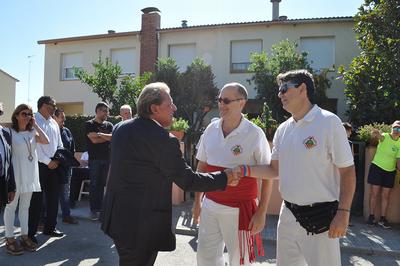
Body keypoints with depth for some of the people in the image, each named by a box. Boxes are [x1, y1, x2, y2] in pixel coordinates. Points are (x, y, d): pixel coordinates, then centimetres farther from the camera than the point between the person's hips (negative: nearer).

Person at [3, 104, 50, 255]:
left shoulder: (32, 132, 9)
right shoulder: (10, 132, -5)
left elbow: (46, 141, -7)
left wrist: (35, 125, -3)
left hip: (30, 174, 5)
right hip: (15, 173, -5)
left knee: (25, 206, 12)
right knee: (11, 206, 3)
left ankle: (24, 236, 22)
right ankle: (9, 239, 11)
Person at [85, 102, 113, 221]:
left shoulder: (109, 125, 13)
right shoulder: (89, 124, 2)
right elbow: (94, 140, -11)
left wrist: (99, 134, -13)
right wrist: (107, 137, -1)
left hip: (107, 158, 3)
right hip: (95, 159, -3)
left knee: (102, 184, 5)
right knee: (94, 185, 0)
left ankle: (99, 209, 13)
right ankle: (93, 210, 8)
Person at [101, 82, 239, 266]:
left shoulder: (120, 128, 3)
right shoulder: (162, 139, -22)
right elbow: (187, 180, -17)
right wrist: (225, 178, -5)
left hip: (115, 217, 8)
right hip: (142, 225, -8)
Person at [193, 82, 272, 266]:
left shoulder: (255, 134, -12)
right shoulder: (211, 130, 1)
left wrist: (262, 212, -10)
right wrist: (197, 201, 12)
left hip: (239, 209, -4)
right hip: (210, 205, 5)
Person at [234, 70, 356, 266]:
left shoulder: (329, 122, -11)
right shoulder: (283, 129, 5)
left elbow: (347, 171, -9)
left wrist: (343, 213, -15)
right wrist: (245, 170, -3)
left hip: (320, 216, -5)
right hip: (288, 214, 6)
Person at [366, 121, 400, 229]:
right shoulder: (385, 136, -11)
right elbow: (380, 136, -36)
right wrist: (376, 134, -60)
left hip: (390, 171, 4)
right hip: (377, 167, -4)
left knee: (385, 195, 8)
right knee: (374, 193, 0)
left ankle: (383, 218, 17)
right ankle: (371, 216, 10)